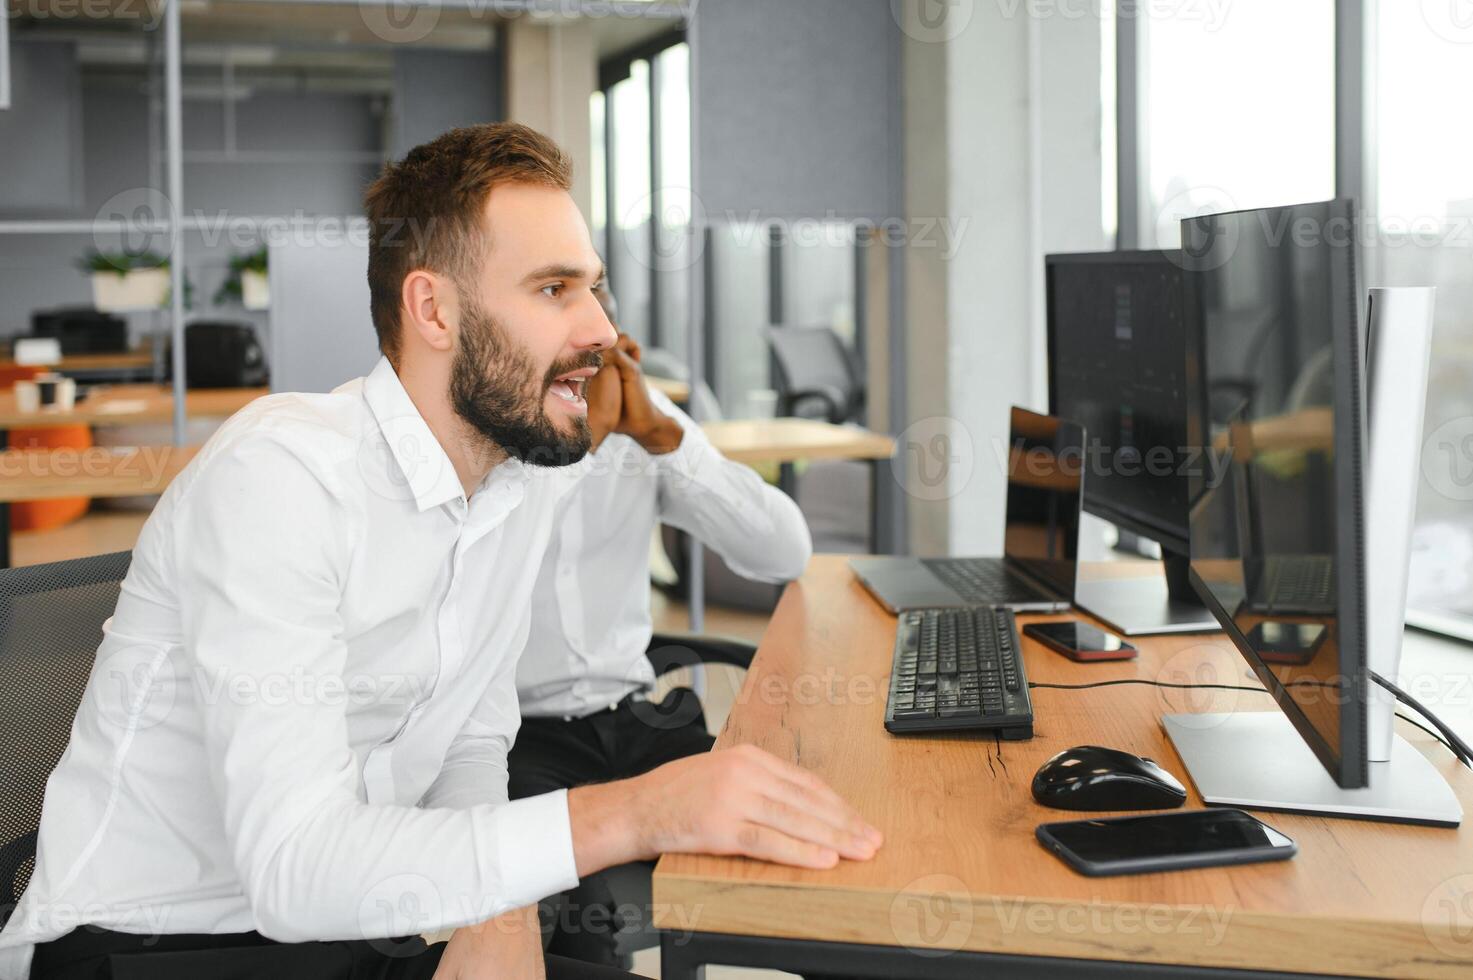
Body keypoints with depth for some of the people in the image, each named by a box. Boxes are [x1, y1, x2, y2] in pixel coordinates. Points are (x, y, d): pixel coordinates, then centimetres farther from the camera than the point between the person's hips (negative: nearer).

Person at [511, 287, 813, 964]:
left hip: (636, 721, 5)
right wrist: (585, 431, -25)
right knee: (575, 910, -31)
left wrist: (662, 432, -15)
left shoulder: (644, 426, 4)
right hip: (514, 731, -4)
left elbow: (786, 555, -6)